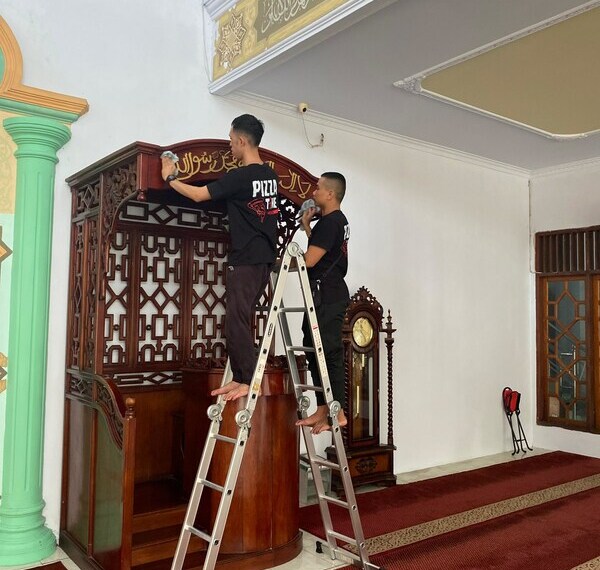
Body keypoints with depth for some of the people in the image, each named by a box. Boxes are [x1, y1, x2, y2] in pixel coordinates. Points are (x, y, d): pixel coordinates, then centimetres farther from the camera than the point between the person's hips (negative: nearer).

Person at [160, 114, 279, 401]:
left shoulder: (240, 177, -14)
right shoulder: (271, 175, 10)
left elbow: (199, 194, -8)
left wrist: (170, 178, 8)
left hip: (246, 259, -9)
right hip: (264, 257, 9)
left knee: (237, 319, -5)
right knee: (240, 319, 11)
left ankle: (249, 380, -2)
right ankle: (240, 377, 14)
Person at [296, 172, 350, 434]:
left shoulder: (329, 222, -13)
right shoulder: (338, 220, 19)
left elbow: (309, 260, -17)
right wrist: (306, 226, 21)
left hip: (328, 297, -11)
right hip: (329, 296, 11)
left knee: (329, 353, -8)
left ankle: (337, 413, -2)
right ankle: (322, 410, 16)